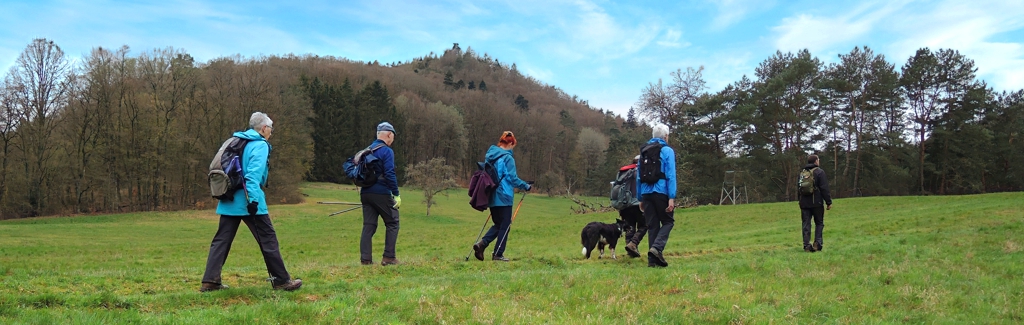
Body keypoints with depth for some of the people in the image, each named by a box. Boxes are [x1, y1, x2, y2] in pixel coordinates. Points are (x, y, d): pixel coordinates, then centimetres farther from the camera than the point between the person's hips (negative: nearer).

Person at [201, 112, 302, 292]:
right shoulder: (260, 145, -7)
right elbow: (254, 173, -20)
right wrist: (253, 198, -26)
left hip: (229, 201, 8)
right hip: (248, 202, -7)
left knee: (221, 240, 9)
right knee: (268, 240, 0)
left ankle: (210, 281, 4)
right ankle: (281, 280, 5)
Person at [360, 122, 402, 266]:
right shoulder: (386, 151, -10)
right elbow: (390, 174, -18)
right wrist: (396, 194, -13)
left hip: (366, 193, 7)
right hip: (382, 194, -7)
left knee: (368, 225, 9)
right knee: (392, 223, 5)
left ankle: (365, 258, 5)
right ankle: (389, 257, 2)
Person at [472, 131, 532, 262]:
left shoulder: (490, 156, 9)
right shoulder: (507, 158, -14)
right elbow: (513, 178, -15)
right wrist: (526, 186, -2)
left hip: (491, 197, 7)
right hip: (504, 197, -7)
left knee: (498, 224, 18)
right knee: (504, 226, 5)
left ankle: (482, 243, 0)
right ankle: (498, 254, 6)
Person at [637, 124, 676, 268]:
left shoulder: (643, 152, 15)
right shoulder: (667, 151, -2)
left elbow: (639, 177, 15)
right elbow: (670, 175, -10)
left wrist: (640, 198, 18)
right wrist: (672, 198, -13)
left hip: (646, 193, 5)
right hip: (661, 192, -5)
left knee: (652, 225, 8)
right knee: (668, 221, 8)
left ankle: (653, 259, 5)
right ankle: (657, 247, -14)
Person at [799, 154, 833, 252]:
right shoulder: (820, 172, -6)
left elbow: (798, 189, 20)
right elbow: (824, 189, -11)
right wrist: (828, 202, -6)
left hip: (804, 203, 4)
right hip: (816, 203, -4)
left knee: (806, 224, 4)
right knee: (819, 223, 7)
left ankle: (806, 245, -1)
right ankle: (817, 243, -4)